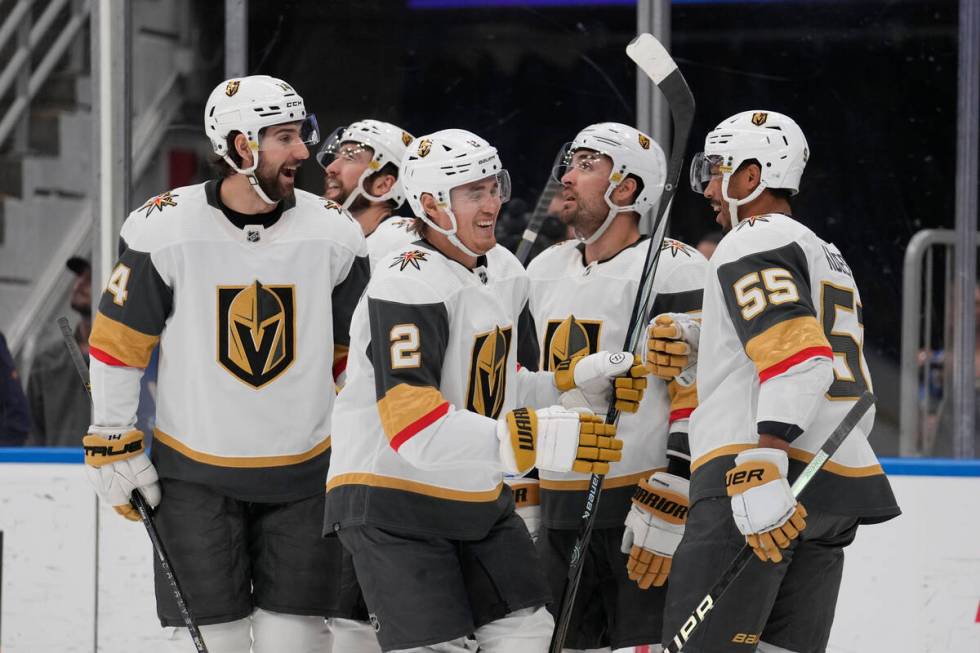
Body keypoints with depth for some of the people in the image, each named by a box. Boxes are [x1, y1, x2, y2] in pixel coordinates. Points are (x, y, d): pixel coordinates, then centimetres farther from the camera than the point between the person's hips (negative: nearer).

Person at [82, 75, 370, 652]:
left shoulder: (334, 235, -3)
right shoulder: (165, 229, -11)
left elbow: (358, 355, 9)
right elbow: (119, 341, -2)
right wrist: (112, 444, -2)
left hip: (303, 474, 2)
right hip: (195, 470, -2)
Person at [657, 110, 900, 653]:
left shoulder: (753, 242, -4)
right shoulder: (830, 259, 28)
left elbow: (796, 359, -19)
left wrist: (762, 478, -27)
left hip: (757, 488, -9)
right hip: (840, 490, 9)